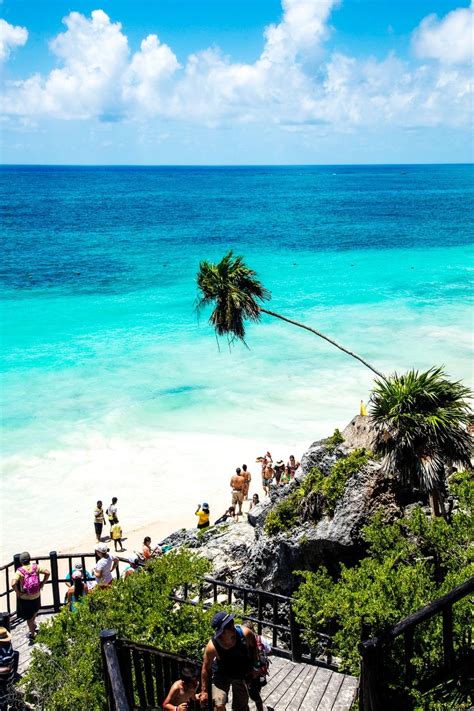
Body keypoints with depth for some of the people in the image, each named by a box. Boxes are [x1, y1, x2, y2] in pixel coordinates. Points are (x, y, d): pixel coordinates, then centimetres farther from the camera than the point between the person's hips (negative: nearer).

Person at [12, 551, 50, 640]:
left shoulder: (20, 571, -21)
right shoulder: (35, 567, -12)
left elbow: (13, 584, -33)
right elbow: (47, 573, -12)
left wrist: (18, 592, -18)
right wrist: (43, 583, 0)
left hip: (25, 598, -4)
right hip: (36, 596, 4)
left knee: (28, 616, 14)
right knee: (34, 611, 32)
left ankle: (32, 634, 25)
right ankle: (34, 626, 51)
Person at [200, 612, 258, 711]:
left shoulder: (244, 633, -32)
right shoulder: (212, 646, -35)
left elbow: (253, 644, -6)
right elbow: (206, 668, -18)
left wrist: (255, 664, -2)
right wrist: (204, 691, -11)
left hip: (242, 675, 2)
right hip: (222, 675, -2)